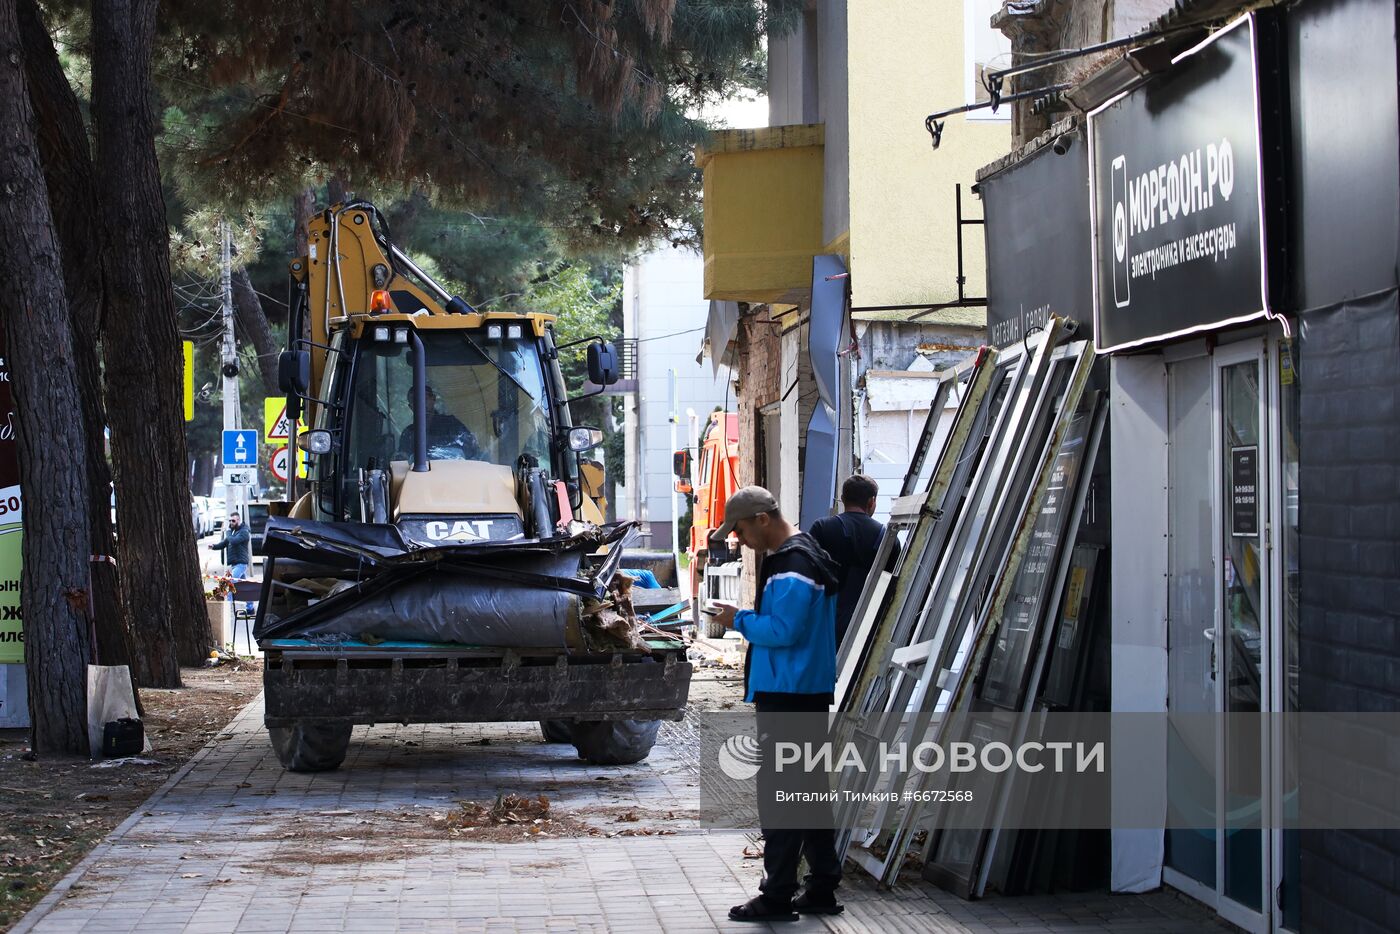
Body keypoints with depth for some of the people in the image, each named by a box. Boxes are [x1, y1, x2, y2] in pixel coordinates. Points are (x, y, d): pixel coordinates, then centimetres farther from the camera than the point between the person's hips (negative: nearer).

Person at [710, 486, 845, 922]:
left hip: (788, 697, -10)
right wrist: (748, 619, 10)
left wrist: (740, 621, -10)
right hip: (811, 691, 11)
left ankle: (778, 895, -3)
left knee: (778, 792, -6)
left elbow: (784, 629, -23)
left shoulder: (792, 565, -17)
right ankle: (821, 889, 20)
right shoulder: (809, 554, 16)